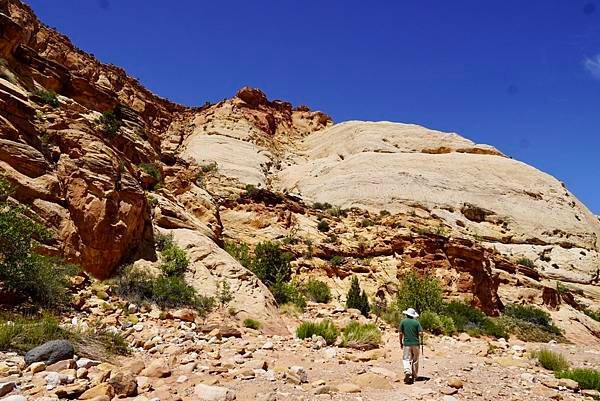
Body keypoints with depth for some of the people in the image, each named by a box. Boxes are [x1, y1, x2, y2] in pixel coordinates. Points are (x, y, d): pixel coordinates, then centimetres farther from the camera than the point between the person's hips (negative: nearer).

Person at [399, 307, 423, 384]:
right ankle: (414, 376, 19)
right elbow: (420, 333, -5)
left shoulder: (403, 321, 0)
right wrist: (421, 340, 14)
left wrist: (401, 343, 9)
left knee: (406, 359, 1)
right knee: (415, 360, 13)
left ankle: (407, 371, -24)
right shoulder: (416, 322, 0)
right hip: (415, 343, 1)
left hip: (406, 343, -1)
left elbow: (401, 333, -1)